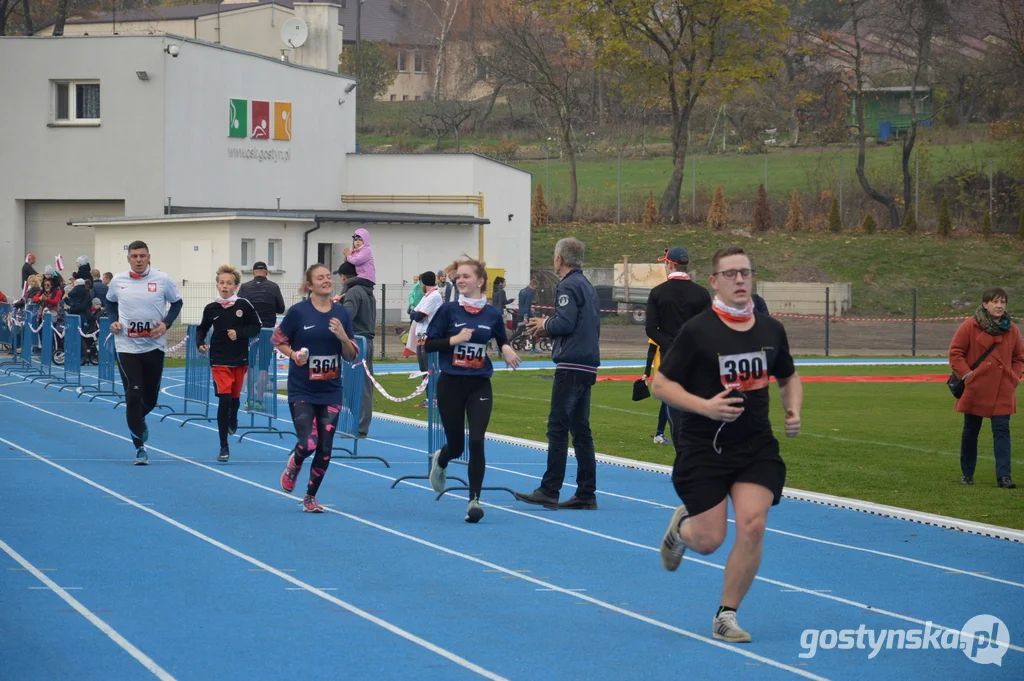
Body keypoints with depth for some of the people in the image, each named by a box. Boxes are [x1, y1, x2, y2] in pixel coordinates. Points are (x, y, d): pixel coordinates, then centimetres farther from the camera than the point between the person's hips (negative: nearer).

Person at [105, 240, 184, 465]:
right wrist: (113, 321, 0)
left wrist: (166, 323, -8)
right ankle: (139, 447, -1)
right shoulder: (118, 281, -1)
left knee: (151, 398, 9)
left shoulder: (162, 279, -5)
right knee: (133, 395, -9)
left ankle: (137, 419, 46)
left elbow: (176, 302, 8)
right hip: (127, 346, -1)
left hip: (154, 345, 1)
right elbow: (110, 302, 18)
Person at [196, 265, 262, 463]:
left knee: (235, 396, 19)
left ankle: (233, 420, 57)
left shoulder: (244, 305, -7)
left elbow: (256, 327, -1)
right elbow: (202, 329, 11)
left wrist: (239, 333, -17)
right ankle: (224, 447, -7)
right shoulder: (211, 309, -4)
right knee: (224, 399, -12)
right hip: (219, 361, -1)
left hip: (240, 359, 1)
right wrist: (200, 343, -6)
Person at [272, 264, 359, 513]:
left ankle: (310, 497, 22)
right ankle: (294, 464, 23)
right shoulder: (298, 312, -8)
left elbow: (351, 356, 5)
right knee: (308, 444, -14)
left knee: (325, 449, 3)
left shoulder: (342, 314, 1)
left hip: (330, 392, 3)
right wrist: (293, 354, -15)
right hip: (302, 391, -3)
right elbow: (278, 340, 3)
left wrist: (343, 336, -14)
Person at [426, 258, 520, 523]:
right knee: (456, 445, 8)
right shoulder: (448, 310, -5)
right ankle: (440, 460, 46)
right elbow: (428, 344, -5)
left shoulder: (492, 315, 1)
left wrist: (506, 349, -5)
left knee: (476, 442, -13)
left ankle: (474, 500, -8)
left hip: (480, 386, 1)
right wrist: (454, 339, -19)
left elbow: (502, 341, 17)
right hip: (451, 384, -1)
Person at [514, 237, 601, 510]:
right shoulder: (588, 287, 19)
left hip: (571, 366, -9)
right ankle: (586, 494, 9)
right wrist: (549, 329, 16)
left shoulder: (568, 286, -10)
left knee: (558, 428, -8)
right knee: (580, 429, 10)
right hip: (588, 366, 9)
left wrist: (545, 324, 0)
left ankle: (549, 491, -8)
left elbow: (565, 322, -21)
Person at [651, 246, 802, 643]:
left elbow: (788, 377, 22)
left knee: (753, 525, -13)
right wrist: (704, 406, -22)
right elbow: (660, 385, -9)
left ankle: (726, 617, 4)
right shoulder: (697, 331, -10)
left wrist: (793, 410, 2)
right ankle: (682, 526, 36)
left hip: (756, 447, 3)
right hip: (703, 449, -3)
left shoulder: (771, 330, 5)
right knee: (709, 541, -4)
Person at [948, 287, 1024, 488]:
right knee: (970, 431, 8)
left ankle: (1003, 475, -8)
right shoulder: (970, 326, -7)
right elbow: (955, 353, -3)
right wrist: (967, 375, -11)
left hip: (1003, 392, 2)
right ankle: (967, 474, 20)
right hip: (976, 389, -2)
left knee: (1002, 430, -6)